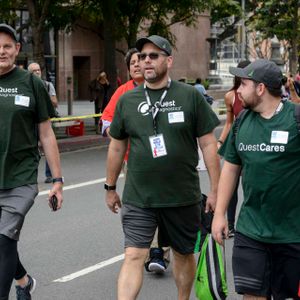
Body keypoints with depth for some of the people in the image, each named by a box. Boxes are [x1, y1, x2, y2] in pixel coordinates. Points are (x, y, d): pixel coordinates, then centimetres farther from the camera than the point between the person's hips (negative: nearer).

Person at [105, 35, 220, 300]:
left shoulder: (190, 96, -4)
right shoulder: (127, 100, 3)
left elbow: (208, 144, -2)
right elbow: (117, 147, 12)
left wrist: (215, 189, -3)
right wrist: (110, 187, 16)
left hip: (183, 197, 0)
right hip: (138, 198, 1)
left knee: (184, 254, 15)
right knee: (134, 256, -7)